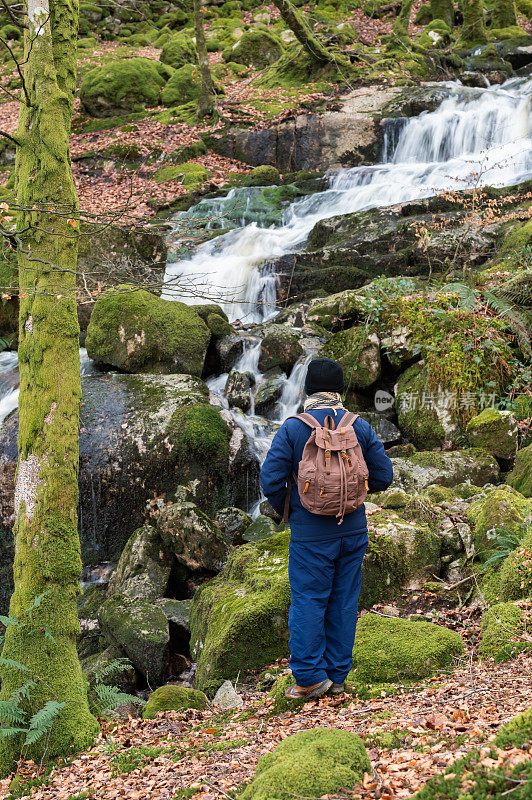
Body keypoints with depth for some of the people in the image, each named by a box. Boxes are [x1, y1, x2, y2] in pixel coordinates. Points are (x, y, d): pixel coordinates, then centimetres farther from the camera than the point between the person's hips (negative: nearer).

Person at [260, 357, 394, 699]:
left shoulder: (292, 428, -9)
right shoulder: (361, 427, -1)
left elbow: (271, 480, -12)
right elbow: (384, 475, 2)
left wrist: (284, 508, 7)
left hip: (311, 533, -3)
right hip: (354, 529, 3)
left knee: (308, 602, 4)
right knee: (345, 602, 10)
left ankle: (310, 677, 4)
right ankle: (338, 674, 17)